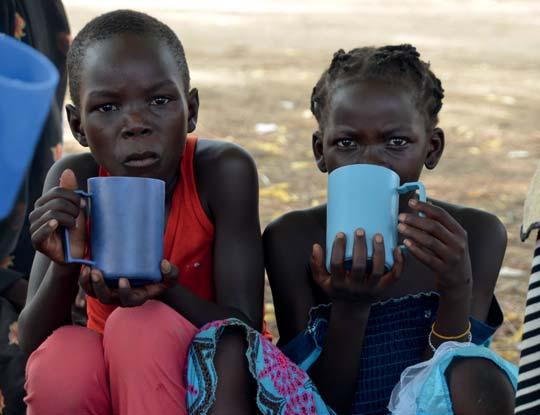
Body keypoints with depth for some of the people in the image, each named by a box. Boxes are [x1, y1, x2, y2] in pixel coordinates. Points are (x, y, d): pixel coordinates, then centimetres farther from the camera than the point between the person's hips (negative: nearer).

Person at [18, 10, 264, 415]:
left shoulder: (224, 170, -19)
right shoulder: (77, 180, -13)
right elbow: (34, 349, -13)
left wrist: (165, 287, -38)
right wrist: (66, 265, -33)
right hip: (111, 371, 2)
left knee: (141, 326, -31)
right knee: (59, 359, -30)